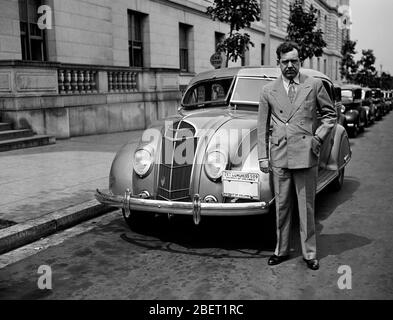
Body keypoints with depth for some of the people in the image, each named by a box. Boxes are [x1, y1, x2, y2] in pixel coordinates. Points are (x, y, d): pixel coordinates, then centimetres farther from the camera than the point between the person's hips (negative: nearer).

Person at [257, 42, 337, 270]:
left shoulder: (314, 85, 5)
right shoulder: (269, 91, 8)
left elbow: (331, 114, 11)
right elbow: (263, 127, 9)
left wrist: (318, 138, -2)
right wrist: (263, 156, 4)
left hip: (306, 156, -1)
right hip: (279, 157, 2)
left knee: (307, 207, 5)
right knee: (281, 206, 10)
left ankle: (310, 253, 18)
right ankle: (281, 250, 23)